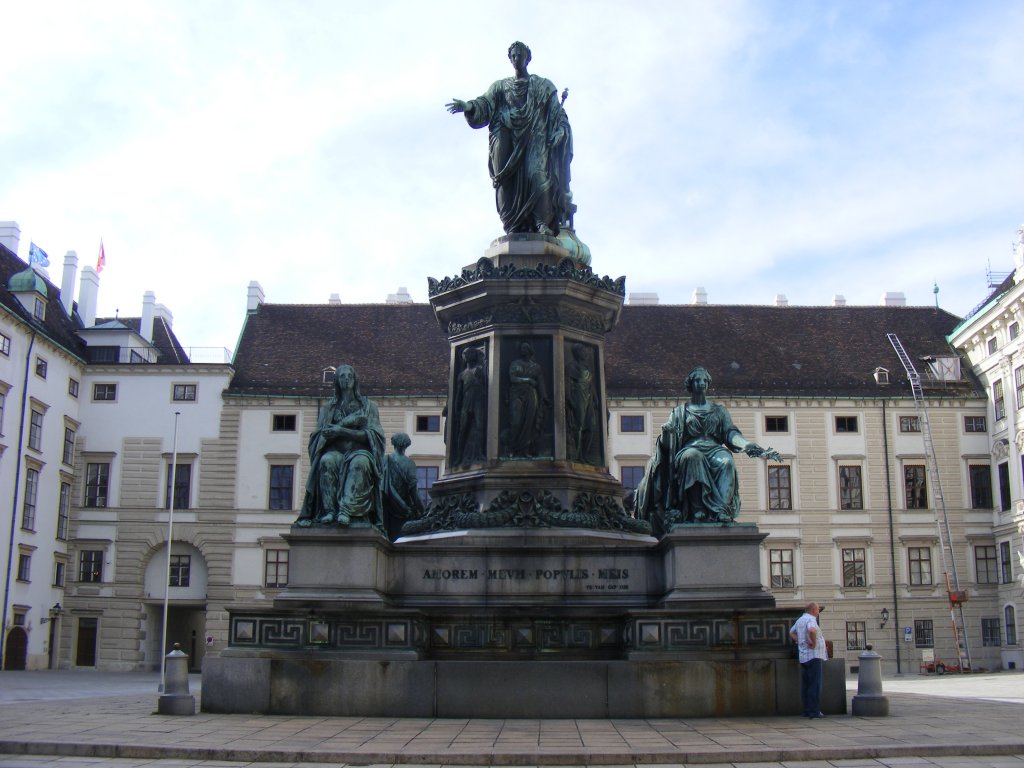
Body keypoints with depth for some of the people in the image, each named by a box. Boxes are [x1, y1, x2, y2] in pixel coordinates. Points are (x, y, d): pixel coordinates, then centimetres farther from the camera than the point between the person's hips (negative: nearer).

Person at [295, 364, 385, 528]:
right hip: (336, 450, 2)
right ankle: (329, 510, -39)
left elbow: (370, 435, 0)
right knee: (327, 461, -35)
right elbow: (320, 434, 6)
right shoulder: (329, 408, 20)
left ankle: (346, 510, -48)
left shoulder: (368, 406, 15)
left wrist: (342, 431, -12)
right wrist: (347, 421, -6)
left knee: (360, 462, -38)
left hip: (359, 451, -1)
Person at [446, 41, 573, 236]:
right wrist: (469, 106, -15)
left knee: (538, 176, -23)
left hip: (535, 140, -2)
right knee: (510, 180, -14)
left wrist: (559, 131, -9)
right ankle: (515, 229, -19)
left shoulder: (544, 86, 18)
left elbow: (557, 114, 10)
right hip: (508, 141, 2)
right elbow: (485, 105, 6)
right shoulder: (500, 86, 22)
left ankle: (544, 224, -30)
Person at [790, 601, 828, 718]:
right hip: (814, 656, -9)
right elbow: (812, 630, -33)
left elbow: (791, 633, 30)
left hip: (803, 658, 9)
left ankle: (806, 710, 13)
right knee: (815, 685, -7)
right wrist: (814, 642, -19)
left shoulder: (799, 620, 16)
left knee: (805, 685, 10)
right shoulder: (811, 619, -12)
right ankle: (814, 711, -8)